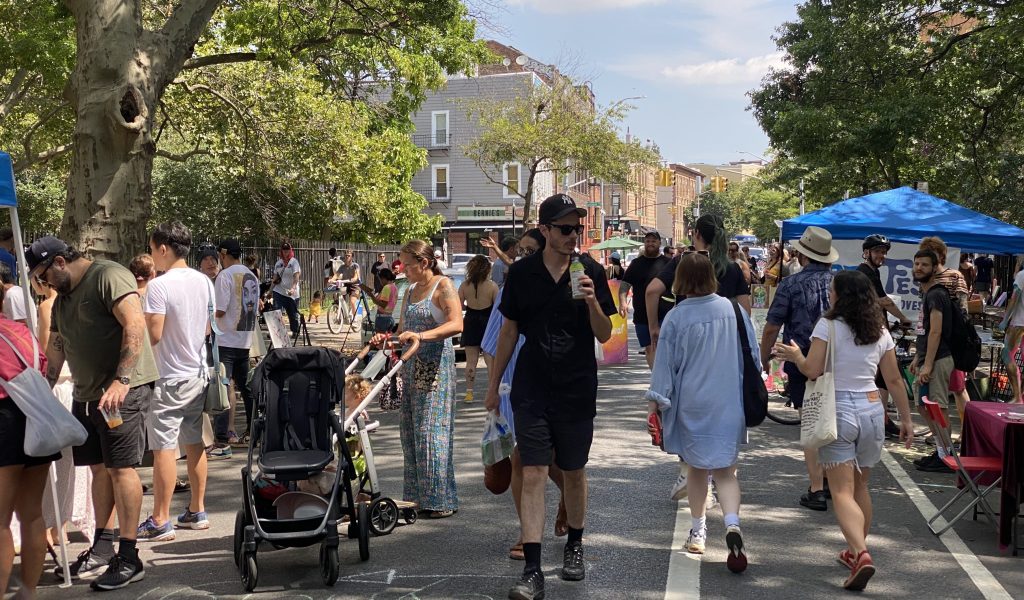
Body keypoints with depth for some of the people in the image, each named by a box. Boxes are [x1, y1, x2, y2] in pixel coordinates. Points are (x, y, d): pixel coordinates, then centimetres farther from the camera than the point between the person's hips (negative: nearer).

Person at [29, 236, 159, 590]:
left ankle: (129, 560, -3)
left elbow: (135, 326, -21)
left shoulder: (109, 276, -10)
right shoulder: (62, 298, 19)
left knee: (121, 468, -7)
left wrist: (121, 381, -27)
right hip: (86, 394, 9)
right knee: (99, 468, 11)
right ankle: (102, 546, 21)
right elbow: (55, 352, 24)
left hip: (123, 391, -8)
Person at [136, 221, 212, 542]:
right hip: (197, 374, 8)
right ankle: (196, 511, 22)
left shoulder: (159, 286, -17)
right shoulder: (204, 282, 6)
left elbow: (153, 336, -19)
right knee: (194, 443, 14)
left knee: (163, 448, -2)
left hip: (169, 378, -8)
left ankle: (160, 522, 3)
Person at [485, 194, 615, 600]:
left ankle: (574, 546, 35)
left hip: (577, 391, 0)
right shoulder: (521, 273, -1)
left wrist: (592, 303, -21)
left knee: (574, 472, 14)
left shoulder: (591, 272, -2)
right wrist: (493, 385, 11)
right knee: (533, 475, -6)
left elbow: (605, 336, -2)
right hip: (531, 391, 0)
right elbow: (510, 330, 8)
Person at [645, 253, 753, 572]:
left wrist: (655, 403, 2)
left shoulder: (676, 318, -11)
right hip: (730, 405, 2)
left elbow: (665, 365, -7)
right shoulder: (734, 310, -2)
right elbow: (753, 355, 6)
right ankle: (732, 524, -16)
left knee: (697, 468, 16)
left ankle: (698, 531, 25)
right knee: (725, 470, 7)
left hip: (692, 406, -1)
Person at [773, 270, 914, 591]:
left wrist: (795, 355, 6)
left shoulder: (828, 326, -9)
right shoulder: (881, 332, 6)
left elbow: (812, 371, -14)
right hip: (872, 410, 5)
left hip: (838, 411, -5)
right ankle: (856, 550, 33)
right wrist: (906, 418, 16)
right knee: (860, 487, 20)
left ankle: (861, 553, -24)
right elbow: (894, 380, 8)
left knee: (842, 492, -5)